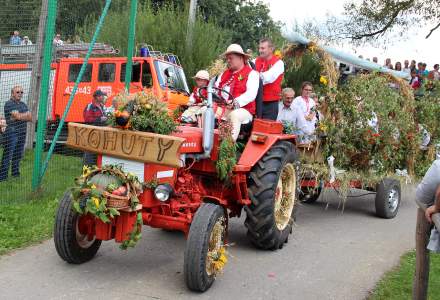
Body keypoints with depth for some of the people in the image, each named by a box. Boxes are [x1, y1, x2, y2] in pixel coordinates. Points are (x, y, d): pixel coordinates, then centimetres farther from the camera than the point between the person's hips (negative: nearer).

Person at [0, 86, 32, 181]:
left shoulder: (23, 104, 19)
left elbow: (30, 118, 8)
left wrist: (21, 116, -7)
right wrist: (26, 115, 0)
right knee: (8, 154, -7)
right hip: (12, 131, -7)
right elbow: (18, 116, -16)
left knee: (18, 154, 12)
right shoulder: (9, 104, -4)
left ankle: (15, 173, 22)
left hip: (22, 132, 7)